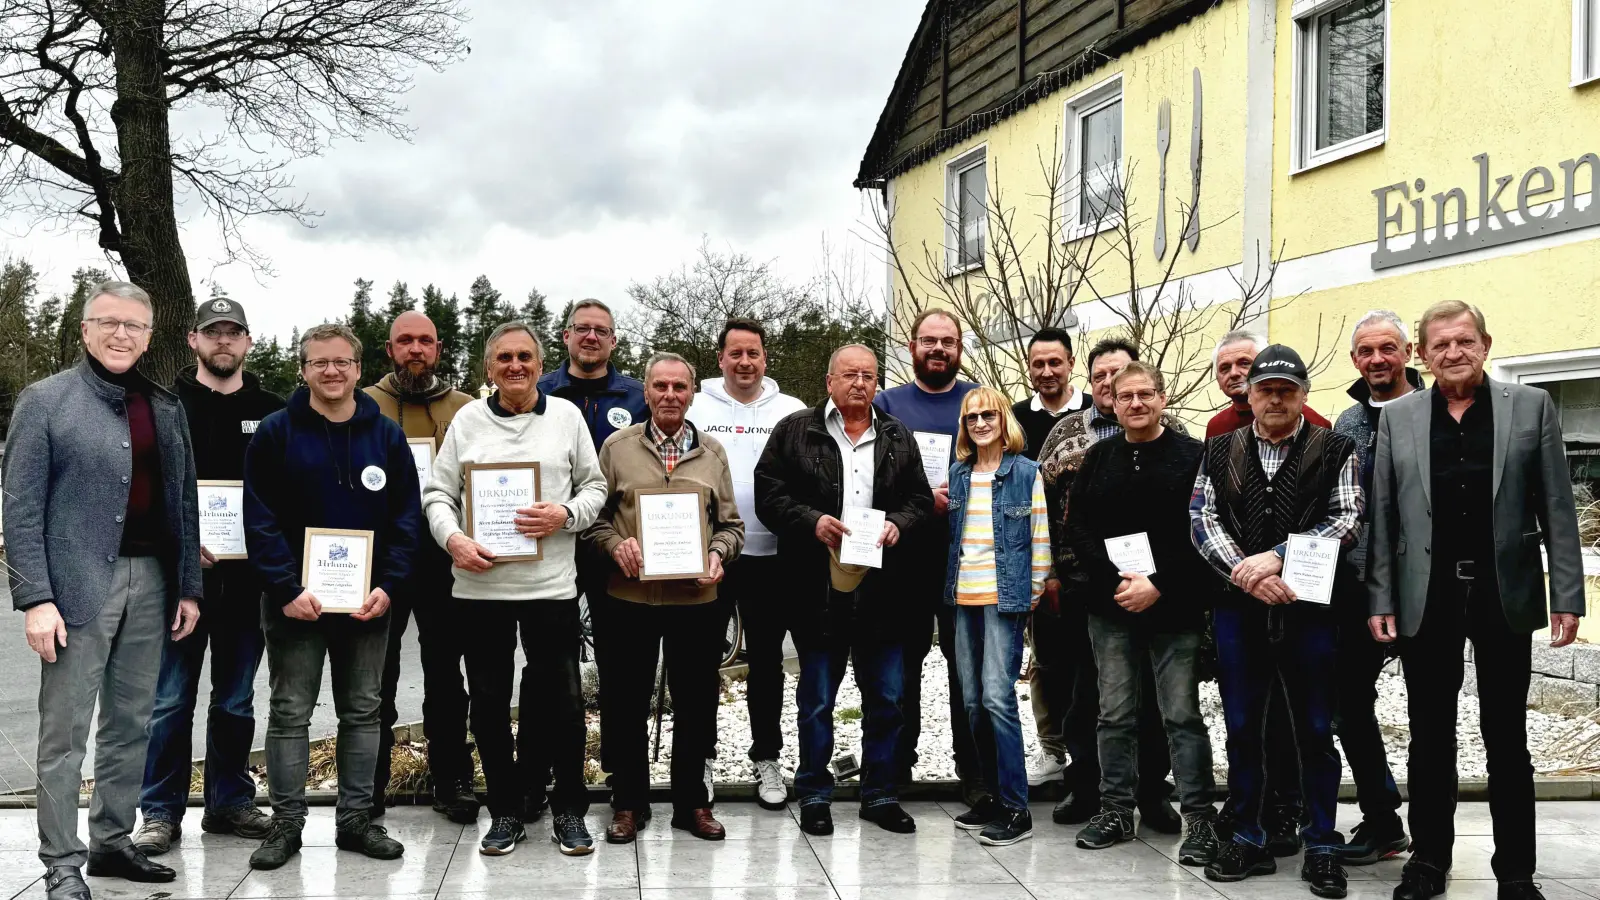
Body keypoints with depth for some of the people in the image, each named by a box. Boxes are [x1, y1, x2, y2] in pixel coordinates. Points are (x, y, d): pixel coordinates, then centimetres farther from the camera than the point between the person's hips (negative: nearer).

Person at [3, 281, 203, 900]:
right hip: (79, 583, -5)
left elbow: (184, 503, 15)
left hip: (150, 581, 5)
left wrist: (189, 586, 10)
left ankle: (113, 842, 25)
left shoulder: (166, 409, 13)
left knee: (130, 724, 12)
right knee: (65, 732, 0)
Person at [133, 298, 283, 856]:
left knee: (236, 701, 12)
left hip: (248, 576, 3)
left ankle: (231, 803, 22)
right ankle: (162, 812, 9)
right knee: (171, 700, 0)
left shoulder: (271, 412, 10)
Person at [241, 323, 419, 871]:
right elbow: (260, 519, -7)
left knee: (362, 711, 9)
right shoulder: (276, 433, -3)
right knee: (290, 713, 4)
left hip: (367, 601, 3)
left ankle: (356, 820, 19)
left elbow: (406, 517, 3)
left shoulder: (386, 436, 5)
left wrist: (388, 585, -9)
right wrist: (287, 590, -17)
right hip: (296, 600, -2)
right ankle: (286, 823, 13)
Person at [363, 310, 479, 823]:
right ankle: (368, 786, 17)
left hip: (446, 556, 1)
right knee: (376, 673, 7)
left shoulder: (465, 409, 9)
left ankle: (452, 781, 17)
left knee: (445, 671, 8)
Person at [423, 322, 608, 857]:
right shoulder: (467, 420, 7)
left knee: (562, 700, 3)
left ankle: (569, 812, 18)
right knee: (489, 701, 8)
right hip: (480, 583, 1)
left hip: (550, 584, -1)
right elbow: (438, 493, 6)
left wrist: (566, 515, -11)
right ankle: (505, 810, 22)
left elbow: (594, 486, 8)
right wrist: (453, 539, -11)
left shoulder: (566, 415, 6)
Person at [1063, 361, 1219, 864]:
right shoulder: (1097, 458, 10)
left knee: (1182, 714, -1)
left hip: (1174, 607, -3)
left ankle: (1199, 818, 6)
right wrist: (1115, 581, -8)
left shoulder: (1192, 456, -1)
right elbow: (1077, 527, 5)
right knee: (1115, 713, 9)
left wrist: (1158, 585, -15)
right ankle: (1116, 811, 18)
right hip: (1110, 607, 4)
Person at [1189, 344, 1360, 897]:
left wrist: (1276, 556, -16)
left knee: (1315, 730, 4)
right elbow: (1203, 521, 2)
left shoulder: (1335, 451, 4)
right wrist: (1246, 574, -13)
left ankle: (1321, 847, 15)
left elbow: (1346, 520, -7)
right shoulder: (1220, 452, 10)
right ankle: (1247, 839, 19)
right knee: (1241, 728, 8)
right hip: (1239, 605, 2)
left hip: (1310, 605, -2)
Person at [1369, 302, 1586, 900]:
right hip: (1426, 598, 1)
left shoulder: (1531, 406, 2)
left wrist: (1567, 595, -4)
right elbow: (1381, 515, 3)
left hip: (1505, 595, -1)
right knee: (1430, 738, 9)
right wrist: (1380, 600, -2)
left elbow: (1557, 508, 1)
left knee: (1507, 739, 7)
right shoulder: (1397, 418, 4)